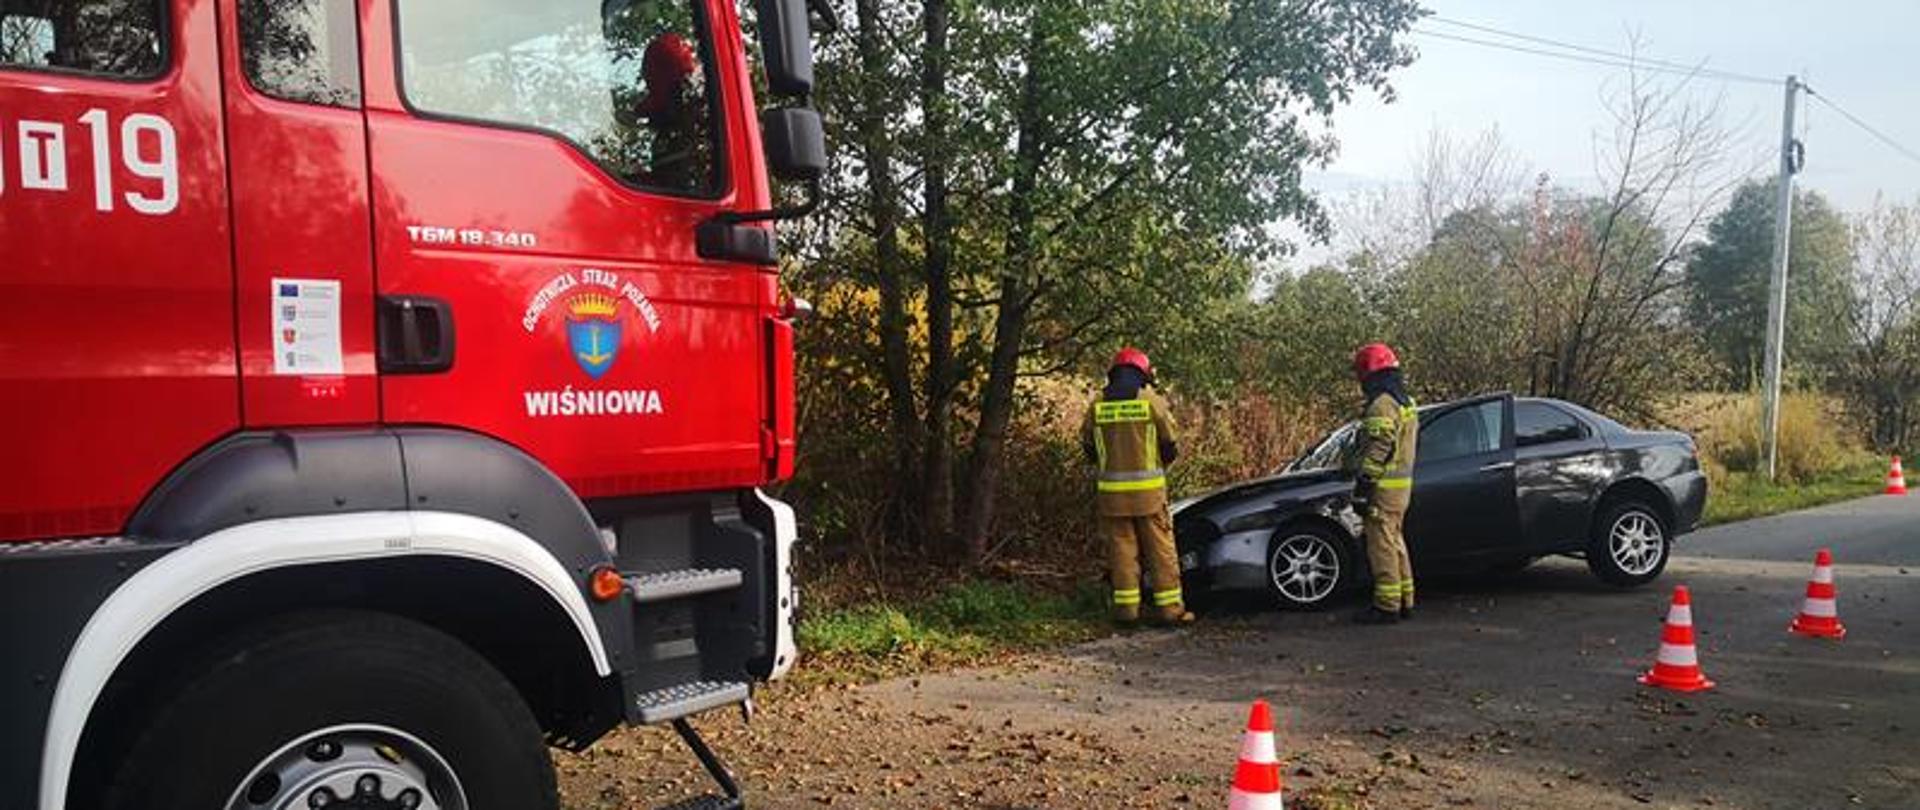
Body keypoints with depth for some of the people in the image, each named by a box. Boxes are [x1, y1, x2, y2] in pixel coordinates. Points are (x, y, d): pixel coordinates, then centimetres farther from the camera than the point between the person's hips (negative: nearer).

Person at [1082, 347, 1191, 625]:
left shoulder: (1097, 405, 1)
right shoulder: (1153, 402, -5)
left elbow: (1090, 450, 9)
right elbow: (1170, 447, 2)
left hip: (1112, 491, 2)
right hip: (1148, 490, -2)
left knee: (1121, 549, 8)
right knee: (1161, 550, 5)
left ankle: (1126, 607, 8)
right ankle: (1169, 607, 7)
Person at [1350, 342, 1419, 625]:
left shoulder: (1381, 405, -16)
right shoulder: (1405, 402, 17)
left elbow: (1377, 451, -22)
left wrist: (1362, 488, -20)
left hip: (1384, 486, -10)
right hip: (1403, 483, 10)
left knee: (1382, 545, -5)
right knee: (1395, 542, 17)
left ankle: (1387, 606, -2)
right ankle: (1404, 602, 23)